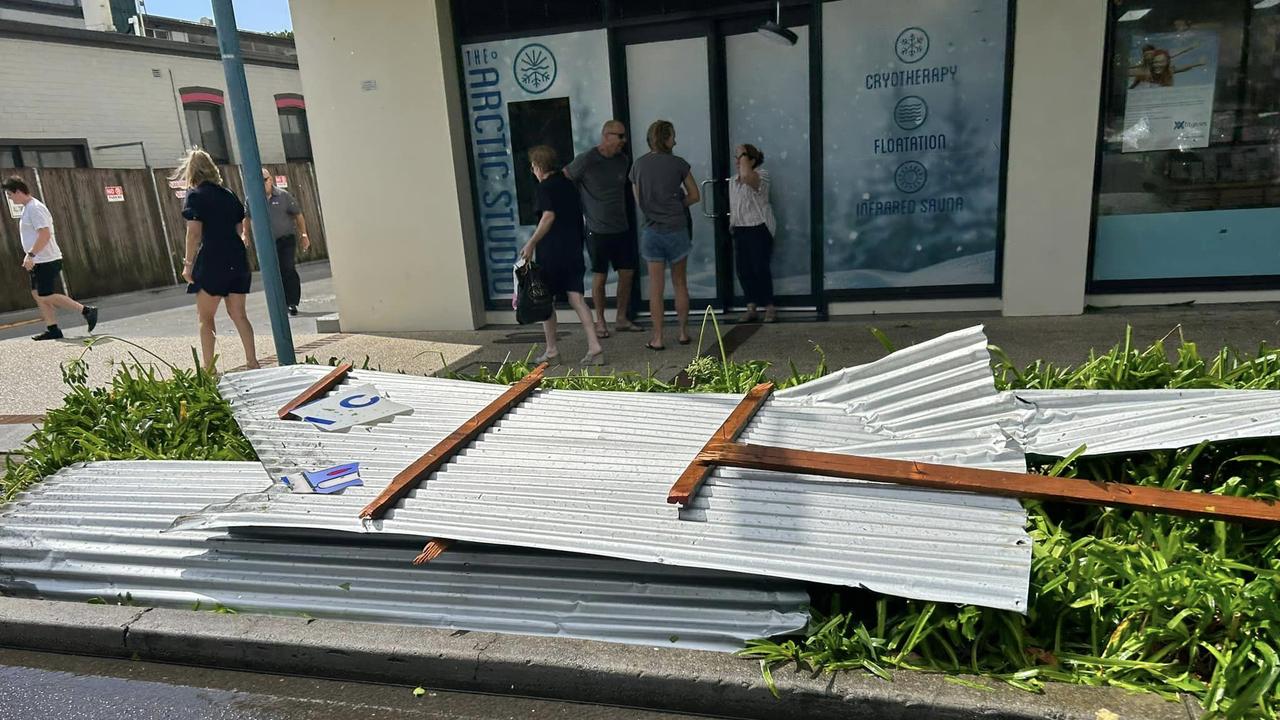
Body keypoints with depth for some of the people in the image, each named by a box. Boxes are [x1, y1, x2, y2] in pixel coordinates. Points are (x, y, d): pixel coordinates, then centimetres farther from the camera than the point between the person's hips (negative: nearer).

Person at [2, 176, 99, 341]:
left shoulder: (35, 208, -15)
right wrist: (30, 256, 20)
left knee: (46, 296, -9)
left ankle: (87, 310, -7)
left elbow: (45, 235, -23)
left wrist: (30, 255, -23)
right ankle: (52, 329, 10)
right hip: (40, 261, 10)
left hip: (47, 261, -10)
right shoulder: (27, 208, 16)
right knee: (38, 294, 8)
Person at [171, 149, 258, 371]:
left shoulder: (196, 195, -5)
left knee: (205, 318, 4)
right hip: (237, 259, 6)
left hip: (212, 261, -6)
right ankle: (252, 362, 6)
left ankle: (208, 368, 4)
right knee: (238, 314, 10)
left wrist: (188, 264, -6)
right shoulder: (228, 194, 13)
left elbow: (194, 233, -10)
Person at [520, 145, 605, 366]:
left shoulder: (545, 187, -9)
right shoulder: (569, 185, 13)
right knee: (576, 299, 2)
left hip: (551, 252, -6)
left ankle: (551, 350, 15)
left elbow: (549, 216, -23)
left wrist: (531, 243, -22)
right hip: (573, 251, 6)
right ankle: (595, 347, -10)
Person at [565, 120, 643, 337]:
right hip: (598, 230, -5)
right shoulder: (586, 160, -12)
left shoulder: (623, 161, 5)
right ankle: (600, 322, 17)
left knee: (627, 273, 7)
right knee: (600, 277, 3)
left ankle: (621, 319, 21)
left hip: (622, 228, 5)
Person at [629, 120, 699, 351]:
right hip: (677, 229, -1)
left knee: (656, 287, 4)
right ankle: (683, 332, 18)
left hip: (651, 230, 1)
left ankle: (657, 338, 5)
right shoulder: (678, 163, -5)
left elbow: (638, 201, 10)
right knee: (680, 283, 11)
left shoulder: (638, 165, 1)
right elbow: (694, 196, 2)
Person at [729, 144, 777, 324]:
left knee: (761, 268, -7)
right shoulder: (733, 181, 16)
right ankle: (751, 308, 12)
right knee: (743, 270, 4)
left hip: (759, 229, -7)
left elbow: (746, 176, -31)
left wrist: (743, 154, -18)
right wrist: (731, 223, 16)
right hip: (740, 229, 7)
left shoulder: (761, 175, -9)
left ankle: (769, 307, 4)